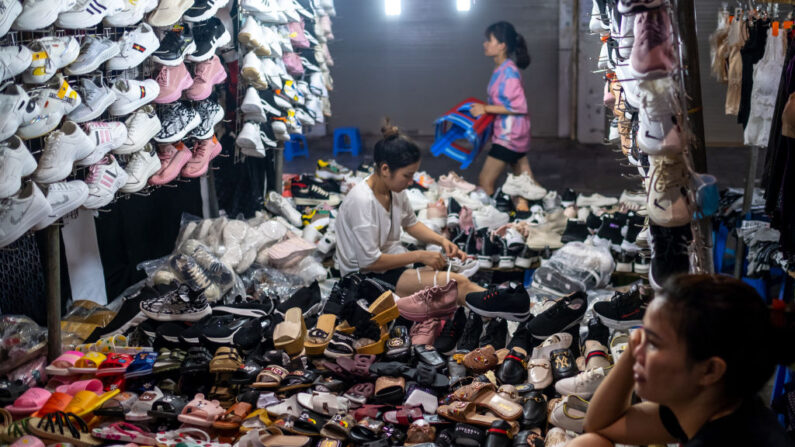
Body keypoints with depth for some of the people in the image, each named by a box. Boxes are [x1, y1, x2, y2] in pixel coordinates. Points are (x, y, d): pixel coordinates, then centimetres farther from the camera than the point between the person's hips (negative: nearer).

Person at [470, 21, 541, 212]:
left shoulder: (509, 71, -19)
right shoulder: (501, 70, 8)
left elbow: (518, 106, -23)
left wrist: (486, 109, -20)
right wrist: (483, 108, 8)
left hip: (509, 136, -10)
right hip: (513, 134, 10)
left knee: (485, 182, -4)